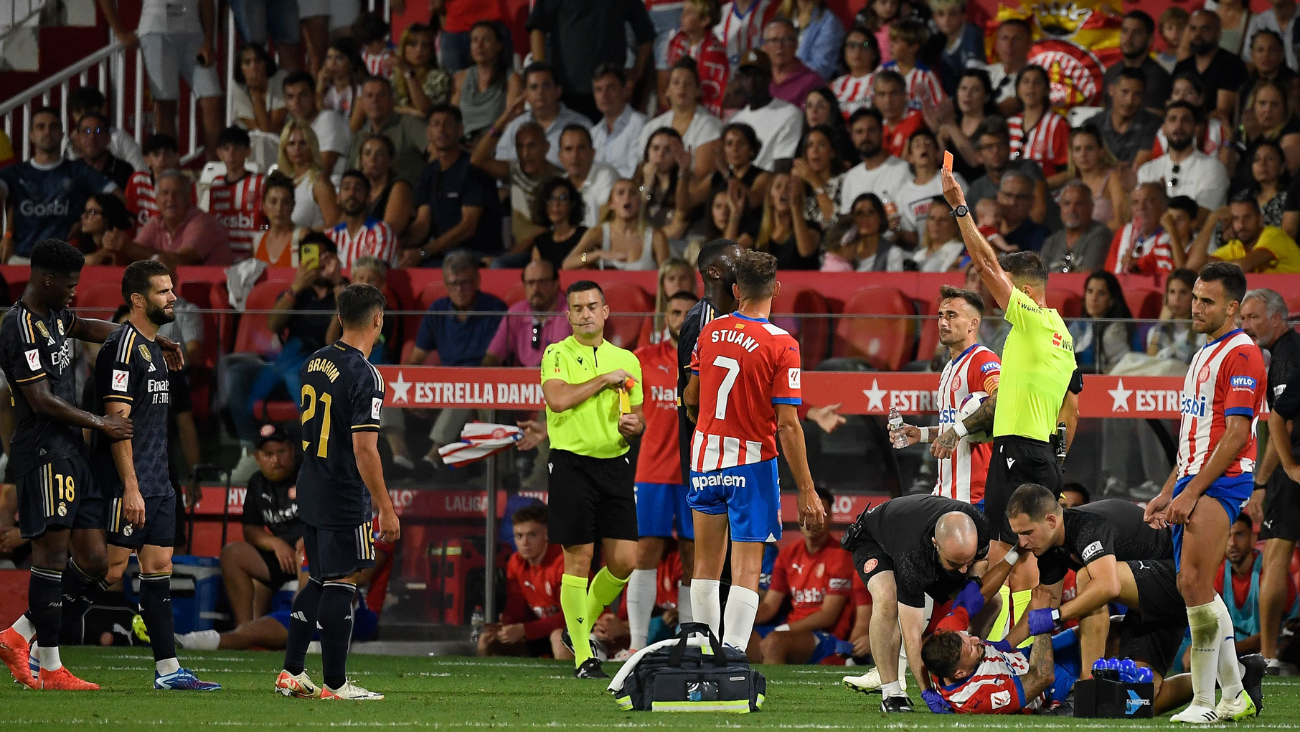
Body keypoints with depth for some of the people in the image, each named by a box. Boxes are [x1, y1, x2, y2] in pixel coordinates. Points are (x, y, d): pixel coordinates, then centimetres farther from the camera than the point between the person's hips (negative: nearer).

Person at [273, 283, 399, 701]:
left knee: (320, 581, 17)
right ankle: (335, 684, 2)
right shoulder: (364, 376, -17)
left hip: (311, 494, 8)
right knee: (341, 584, -2)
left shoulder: (314, 364, 8)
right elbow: (364, 449, -21)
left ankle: (291, 673, 18)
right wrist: (385, 508, -16)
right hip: (346, 499, -8)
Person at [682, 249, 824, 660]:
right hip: (752, 463, -4)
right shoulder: (781, 345, -13)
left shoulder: (709, 332, 1)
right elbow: (788, 425, -15)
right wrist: (806, 492, -11)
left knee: (706, 564, 15)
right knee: (746, 570, -4)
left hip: (705, 455, 4)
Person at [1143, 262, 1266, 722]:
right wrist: (1168, 493, 21)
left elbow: (1237, 433, -17)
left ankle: (1205, 702, -16)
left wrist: (1192, 492, -18)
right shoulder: (1203, 356, 21)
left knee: (1193, 582, -18)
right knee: (1199, 590, 10)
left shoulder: (1241, 353, -10)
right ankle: (1235, 698, 18)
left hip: (1222, 481, -10)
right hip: (1193, 481, 10)